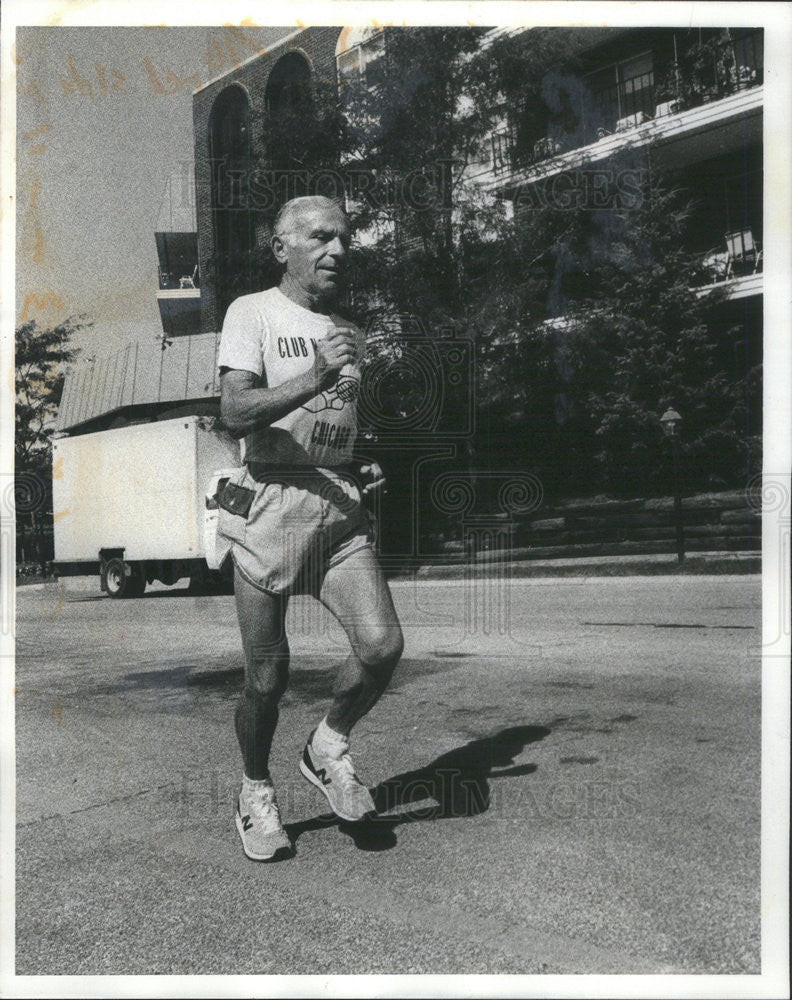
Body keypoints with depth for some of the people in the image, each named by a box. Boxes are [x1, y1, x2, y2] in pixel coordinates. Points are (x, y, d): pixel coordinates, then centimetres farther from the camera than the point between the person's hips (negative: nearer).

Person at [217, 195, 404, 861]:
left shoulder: (347, 332, 20)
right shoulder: (252, 313, -1)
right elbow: (235, 413, -16)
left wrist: (366, 471, 9)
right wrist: (318, 375, -28)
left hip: (340, 505, 5)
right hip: (270, 504, -5)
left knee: (383, 644, -11)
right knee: (267, 675, 1)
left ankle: (328, 749, 17)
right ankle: (256, 793, 27)